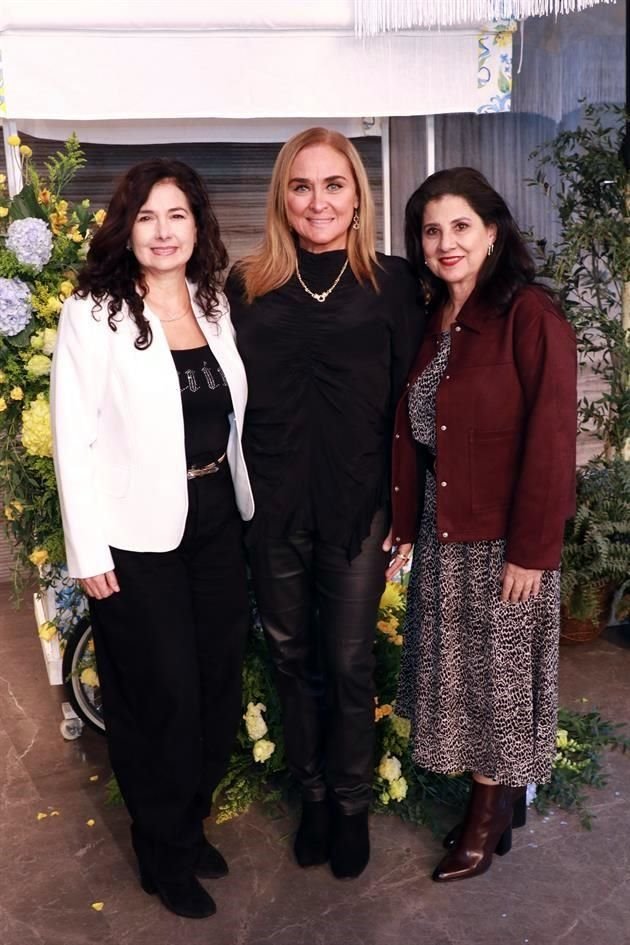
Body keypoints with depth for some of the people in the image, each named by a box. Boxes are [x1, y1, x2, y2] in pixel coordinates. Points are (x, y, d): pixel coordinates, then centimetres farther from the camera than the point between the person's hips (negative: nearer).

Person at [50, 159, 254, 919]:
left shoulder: (214, 304, 6)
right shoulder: (93, 313, -10)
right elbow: (73, 441, -11)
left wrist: (244, 502, 9)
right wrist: (88, 552, -12)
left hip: (219, 518, 6)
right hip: (139, 533, -5)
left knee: (219, 680, 15)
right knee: (162, 694, 8)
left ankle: (192, 820, 40)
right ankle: (165, 855, 32)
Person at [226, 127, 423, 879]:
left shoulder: (391, 282, -1)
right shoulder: (247, 286, 3)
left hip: (359, 508, -1)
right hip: (273, 510, 2)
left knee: (349, 662, 9)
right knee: (292, 657, 15)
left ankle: (351, 804, 33)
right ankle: (312, 795, 37)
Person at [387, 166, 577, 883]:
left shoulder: (530, 316, -14)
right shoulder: (428, 323, 7)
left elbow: (550, 440, -17)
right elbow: (409, 434, 8)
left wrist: (531, 550, -18)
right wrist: (403, 527, 5)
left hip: (504, 540, -6)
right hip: (442, 536, 7)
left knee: (496, 675, 10)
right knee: (458, 673, 16)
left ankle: (488, 819, 30)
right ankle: (491, 802, 36)